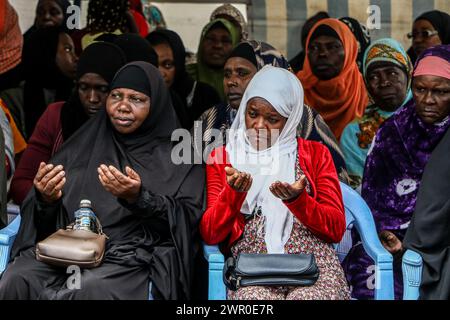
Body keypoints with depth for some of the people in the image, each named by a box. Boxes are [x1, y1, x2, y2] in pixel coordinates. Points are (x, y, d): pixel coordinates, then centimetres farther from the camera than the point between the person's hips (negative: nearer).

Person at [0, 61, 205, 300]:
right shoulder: (84, 145, 19)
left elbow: (188, 219, -2)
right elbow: (40, 218, 15)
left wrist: (139, 199, -19)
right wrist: (45, 199, -9)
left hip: (134, 256, -3)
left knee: (91, 289, -36)